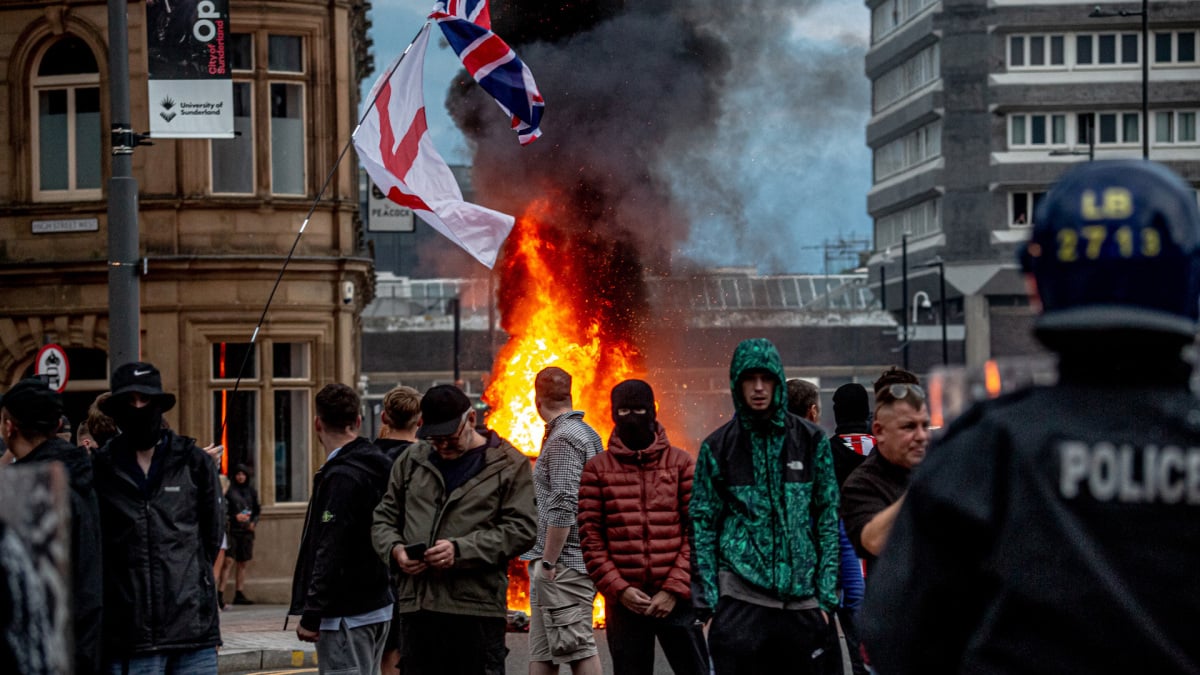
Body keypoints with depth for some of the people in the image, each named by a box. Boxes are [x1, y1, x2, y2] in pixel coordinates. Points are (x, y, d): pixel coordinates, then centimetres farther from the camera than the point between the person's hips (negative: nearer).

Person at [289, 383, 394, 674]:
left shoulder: (341, 477, -18)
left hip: (346, 614, -10)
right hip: (379, 605, 10)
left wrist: (311, 616, -18)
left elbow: (330, 554, -22)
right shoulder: (380, 467, 12)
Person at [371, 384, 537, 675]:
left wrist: (461, 550, -15)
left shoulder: (508, 465, 3)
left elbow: (521, 529, -5)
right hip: (416, 607, 4)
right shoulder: (411, 460, 16)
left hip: (476, 610, -4)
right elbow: (384, 518, 21)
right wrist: (395, 549, -3)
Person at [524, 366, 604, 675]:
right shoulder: (588, 434, 17)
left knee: (579, 649, -9)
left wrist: (547, 561, -17)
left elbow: (563, 507, -21)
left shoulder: (563, 438, -13)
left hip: (564, 565, -10)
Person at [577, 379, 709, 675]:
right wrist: (619, 589, -8)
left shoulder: (680, 463, 5)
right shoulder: (597, 468, 6)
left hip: (675, 597, -1)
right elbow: (589, 537, 3)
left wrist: (675, 589, -8)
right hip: (623, 600, 1)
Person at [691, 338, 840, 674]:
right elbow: (703, 524, 5)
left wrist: (827, 595, 1)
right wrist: (707, 597, -3)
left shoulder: (811, 441, 8)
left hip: (801, 596, 2)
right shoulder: (719, 446, 5)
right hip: (740, 593, -2)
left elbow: (829, 520, 8)